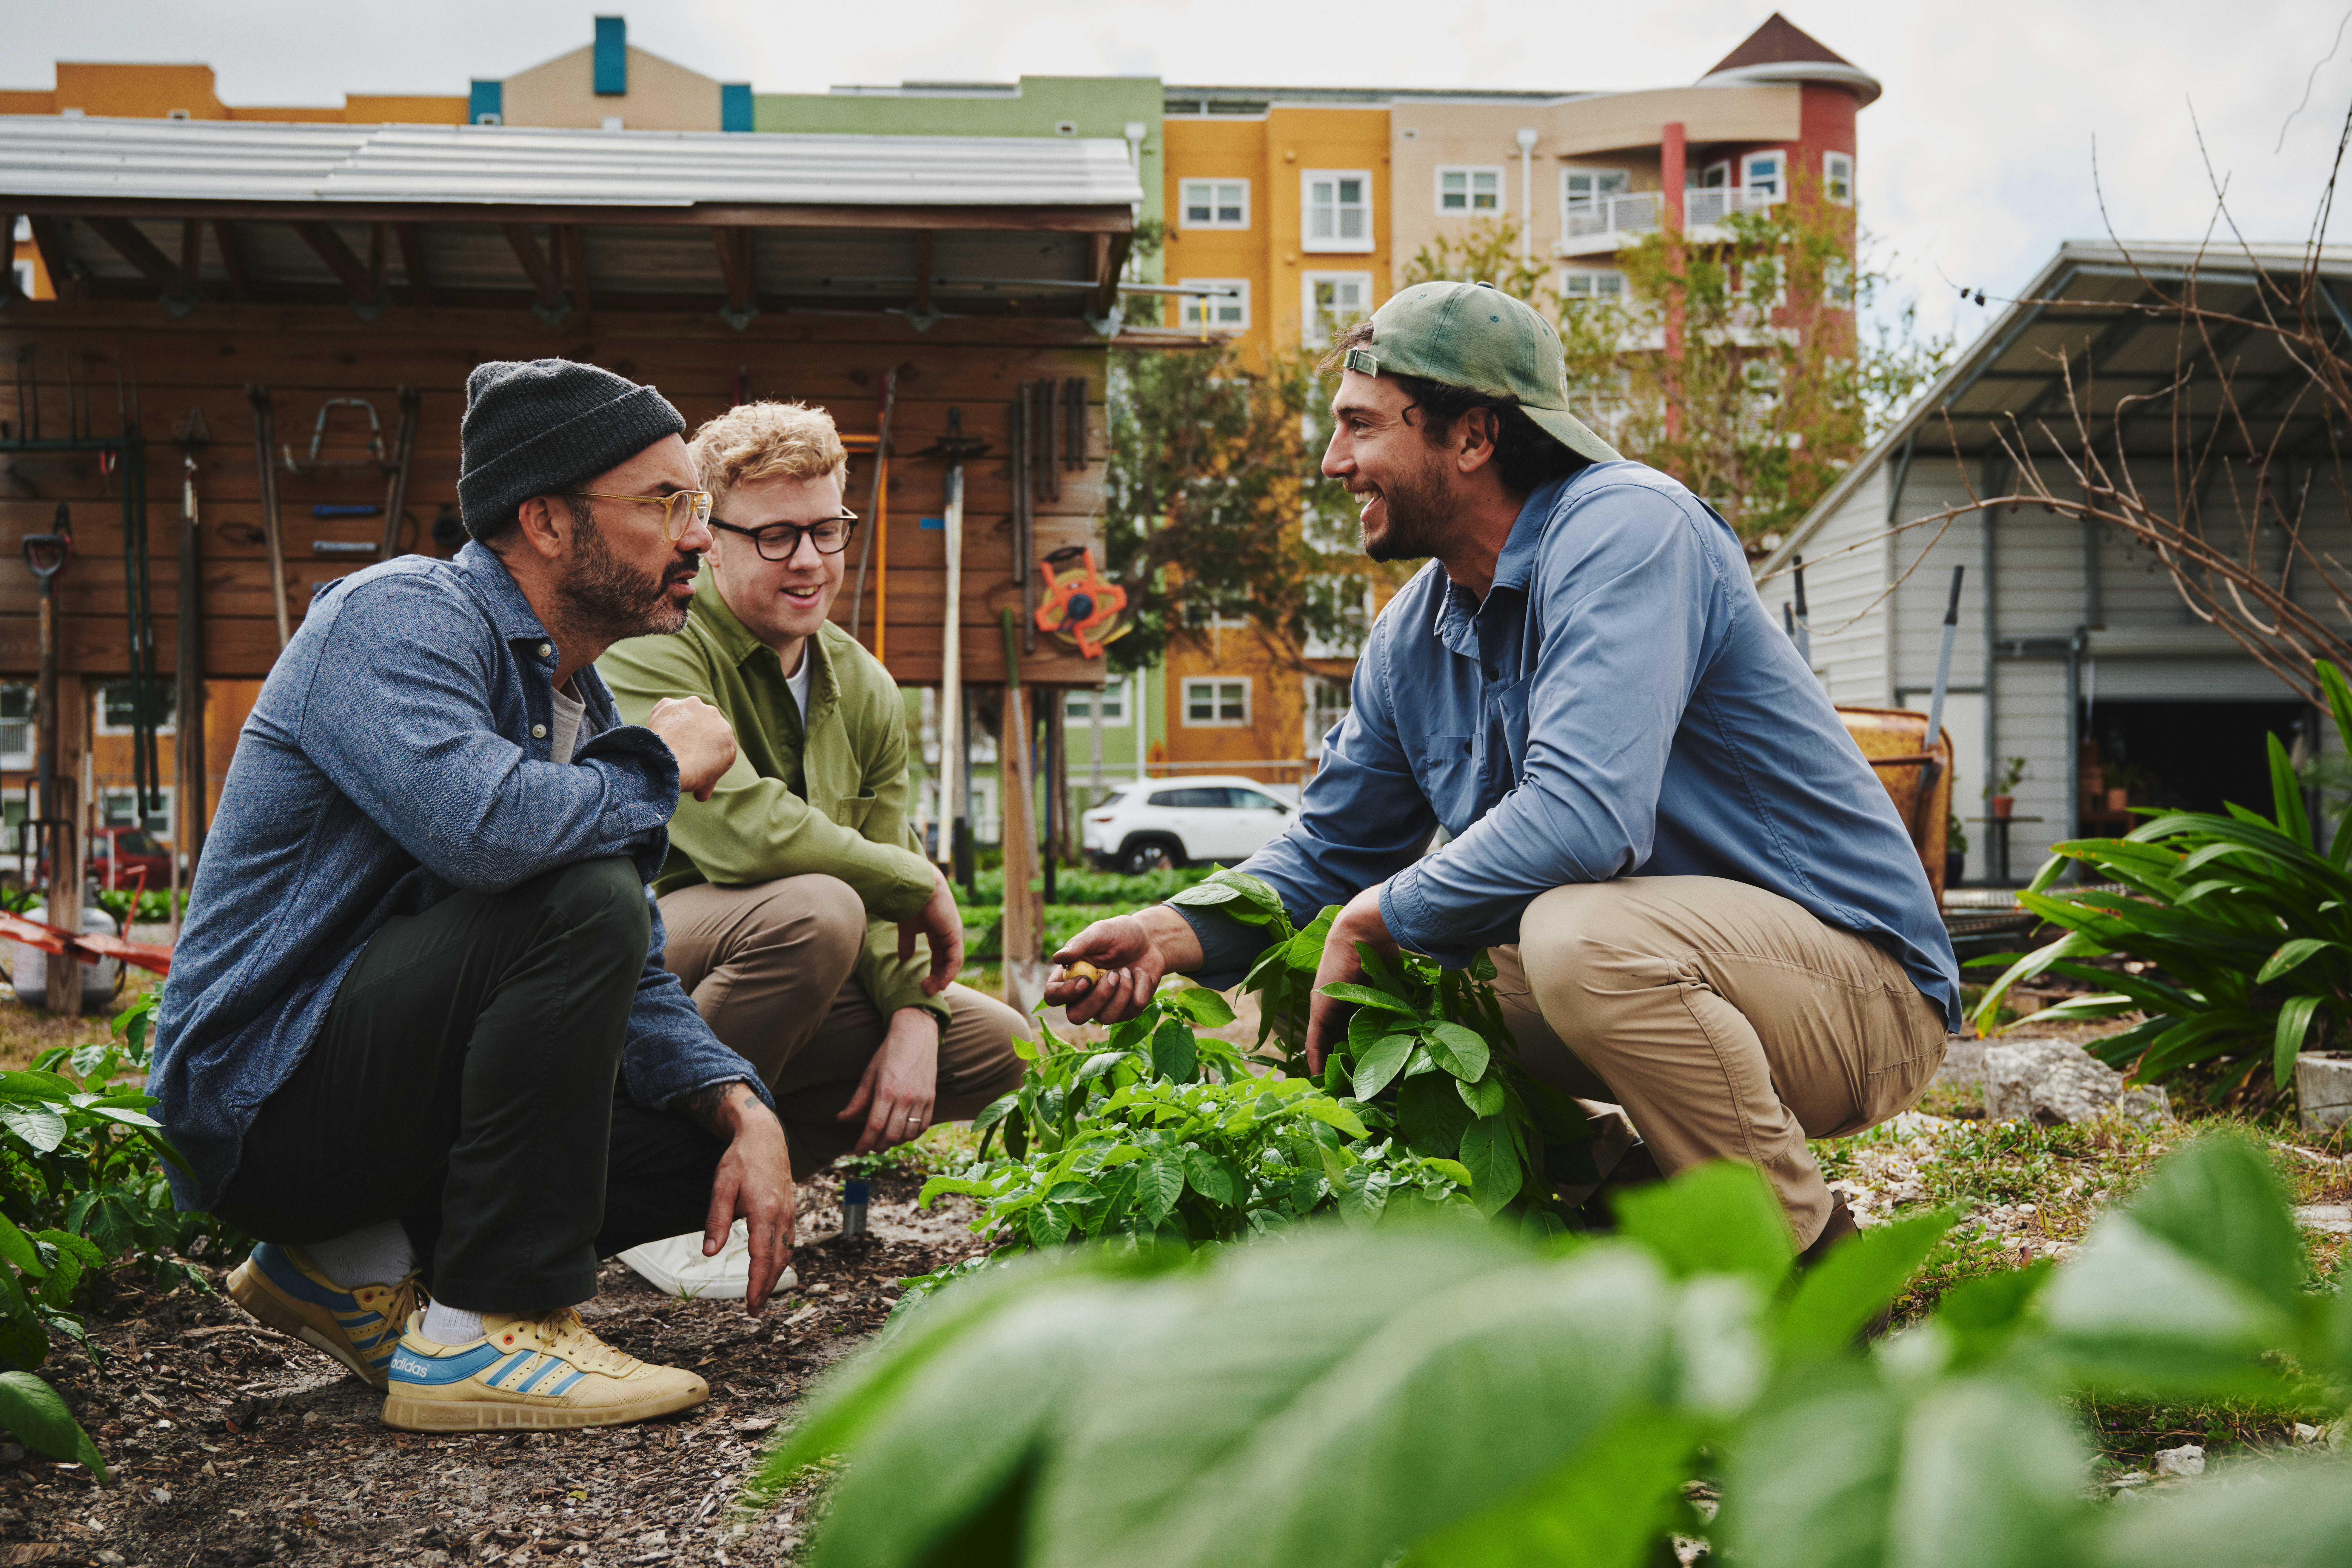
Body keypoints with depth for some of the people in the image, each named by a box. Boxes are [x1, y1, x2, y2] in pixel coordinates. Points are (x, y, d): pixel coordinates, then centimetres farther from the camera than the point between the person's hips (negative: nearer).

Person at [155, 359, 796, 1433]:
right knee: (580, 899, -27)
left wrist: (740, 1107, -7)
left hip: (377, 1082, 9)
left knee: (713, 1130, 3)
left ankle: (353, 1264, 9)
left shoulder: (582, 701, 11)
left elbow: (631, 981, 11)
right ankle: (481, 1336, -20)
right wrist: (658, 769, -16)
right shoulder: (400, 617, -15)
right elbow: (481, 823, -36)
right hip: (262, 1093, -9)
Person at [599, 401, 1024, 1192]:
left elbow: (888, 875, 7)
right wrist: (923, 886, -19)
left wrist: (914, 1016, -12)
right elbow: (743, 833, -31)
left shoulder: (865, 690, 8)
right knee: (817, 908, -35)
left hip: (791, 976, 8)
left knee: (997, 1045, 2)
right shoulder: (653, 652, -17)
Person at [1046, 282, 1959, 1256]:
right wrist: (1180, 935, -6)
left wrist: (1378, 917, -19)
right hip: (1653, 980, 8)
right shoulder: (1413, 637, 6)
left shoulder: (1623, 529, -21)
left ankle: (1816, 1263, -12)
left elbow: (1583, 820, -34)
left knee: (1577, 933, -35)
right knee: (1382, 998, 1)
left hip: (1862, 982, -8)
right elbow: (1332, 848, 14)